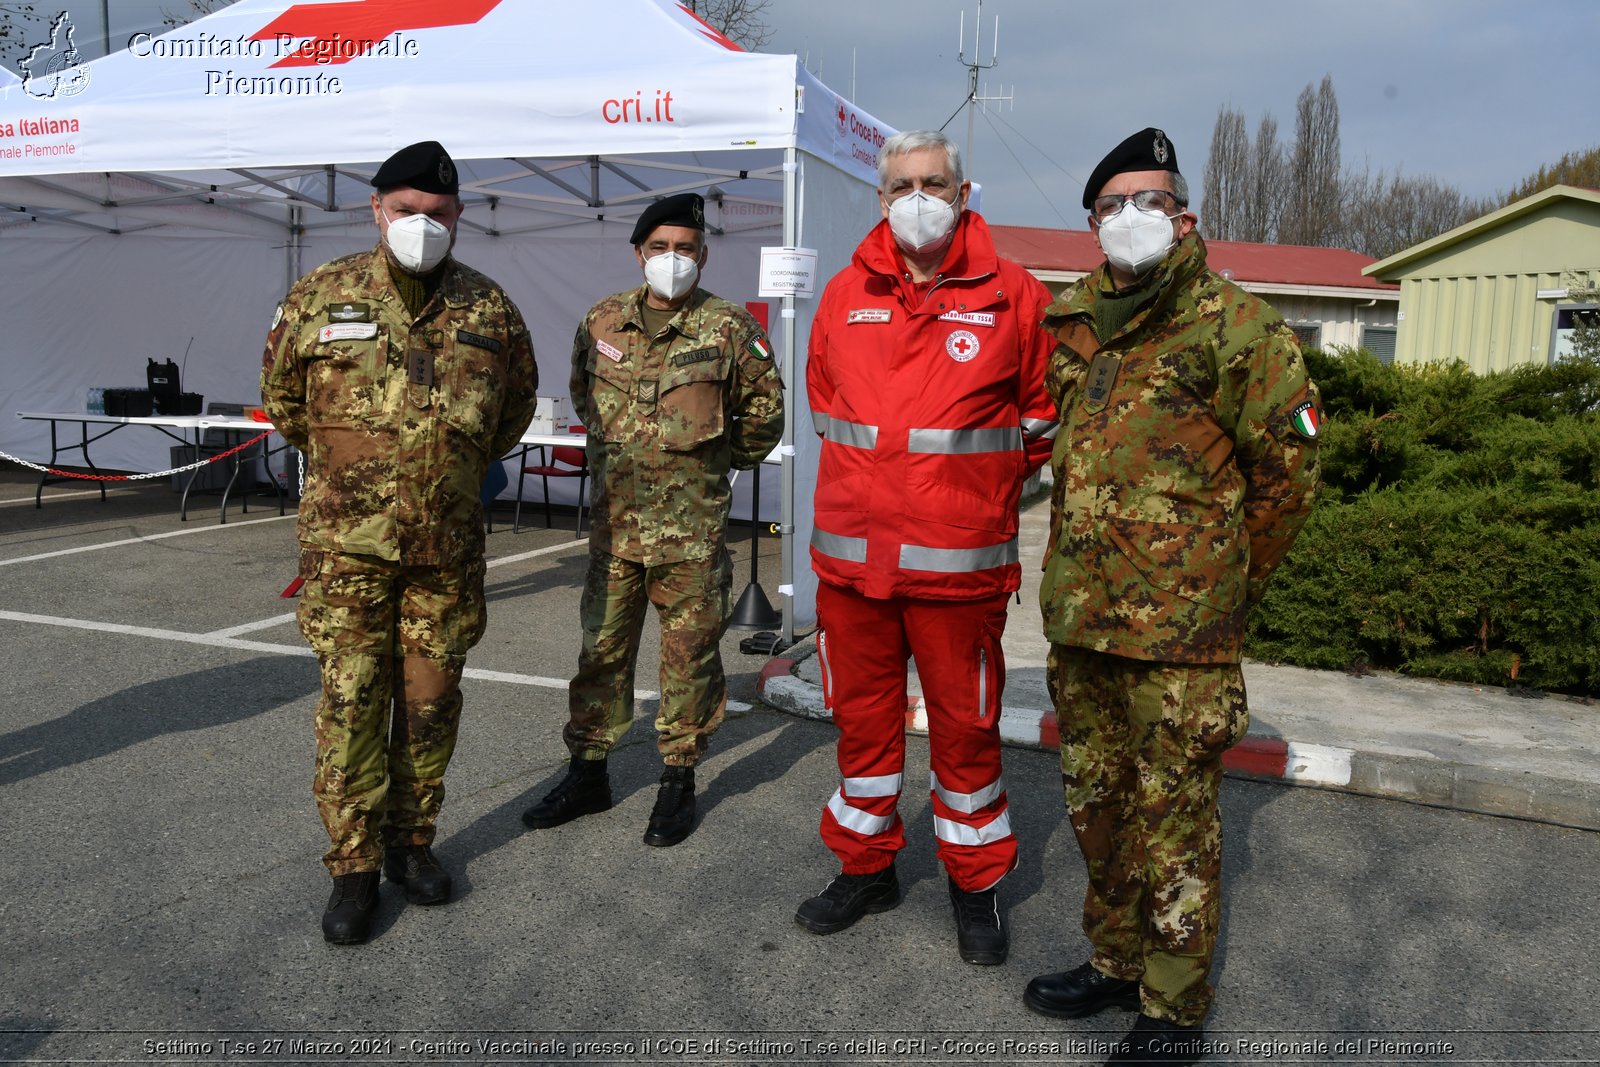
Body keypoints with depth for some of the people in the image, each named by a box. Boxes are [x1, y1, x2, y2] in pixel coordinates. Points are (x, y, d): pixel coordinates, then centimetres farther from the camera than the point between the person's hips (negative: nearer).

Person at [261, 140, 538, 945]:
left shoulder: (488, 306, 4)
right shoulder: (321, 295, 0)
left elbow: (516, 403, 18)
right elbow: (283, 397, 13)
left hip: (448, 544, 2)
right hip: (347, 540, -1)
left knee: (432, 698, 9)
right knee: (351, 699, 0)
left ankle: (411, 840, 26)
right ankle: (354, 864, 13)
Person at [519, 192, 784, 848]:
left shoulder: (728, 328, -3)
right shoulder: (603, 321, 7)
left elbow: (765, 408, 8)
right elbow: (582, 393, 23)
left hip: (691, 527, -3)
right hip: (615, 519, 4)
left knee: (689, 653, 5)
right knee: (602, 647, 11)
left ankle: (679, 780, 19)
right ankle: (588, 773, 25)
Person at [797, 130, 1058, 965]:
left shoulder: (1012, 296, -1)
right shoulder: (845, 295, 7)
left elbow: (1041, 413, 8)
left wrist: (980, 483, 9)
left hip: (960, 563, -3)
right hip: (850, 553, 3)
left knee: (964, 724, 8)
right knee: (861, 714, 14)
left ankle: (976, 883, 28)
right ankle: (865, 864, 34)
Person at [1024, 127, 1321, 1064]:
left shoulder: (1233, 326, -7)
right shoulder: (1073, 328, 11)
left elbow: (1288, 470, -5)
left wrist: (1226, 586, 1)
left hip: (1178, 633, -6)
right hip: (1079, 619, 7)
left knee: (1175, 816, 3)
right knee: (1097, 800, 18)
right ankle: (1116, 961, 38)